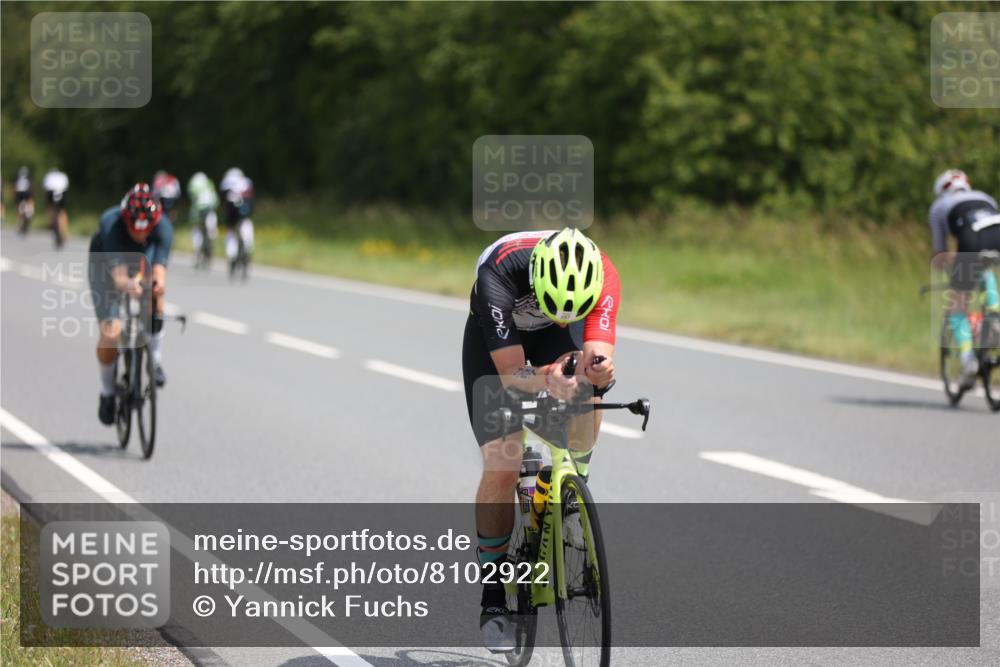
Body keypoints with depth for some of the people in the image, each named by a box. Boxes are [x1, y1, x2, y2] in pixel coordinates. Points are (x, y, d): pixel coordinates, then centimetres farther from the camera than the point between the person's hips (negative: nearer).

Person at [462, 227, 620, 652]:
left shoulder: (603, 276, -35)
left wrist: (598, 369, -62)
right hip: (496, 340, -2)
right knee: (501, 467, -14)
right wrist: (548, 380, -60)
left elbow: (600, 356, -38)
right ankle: (493, 600, 1)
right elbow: (512, 374, -40)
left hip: (554, 340, 3)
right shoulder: (498, 276, -41)